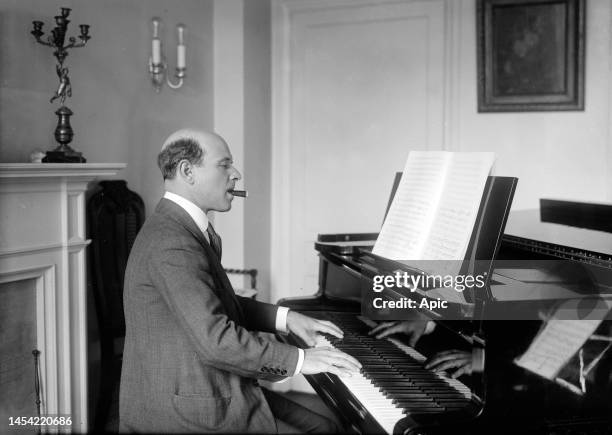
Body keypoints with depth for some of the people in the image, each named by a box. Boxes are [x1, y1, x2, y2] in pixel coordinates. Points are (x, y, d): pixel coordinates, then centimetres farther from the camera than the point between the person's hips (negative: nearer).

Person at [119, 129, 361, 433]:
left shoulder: (183, 228, 10)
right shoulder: (171, 243, -23)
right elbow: (215, 339, -28)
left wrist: (284, 318, 10)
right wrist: (298, 359, -19)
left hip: (212, 391, 10)